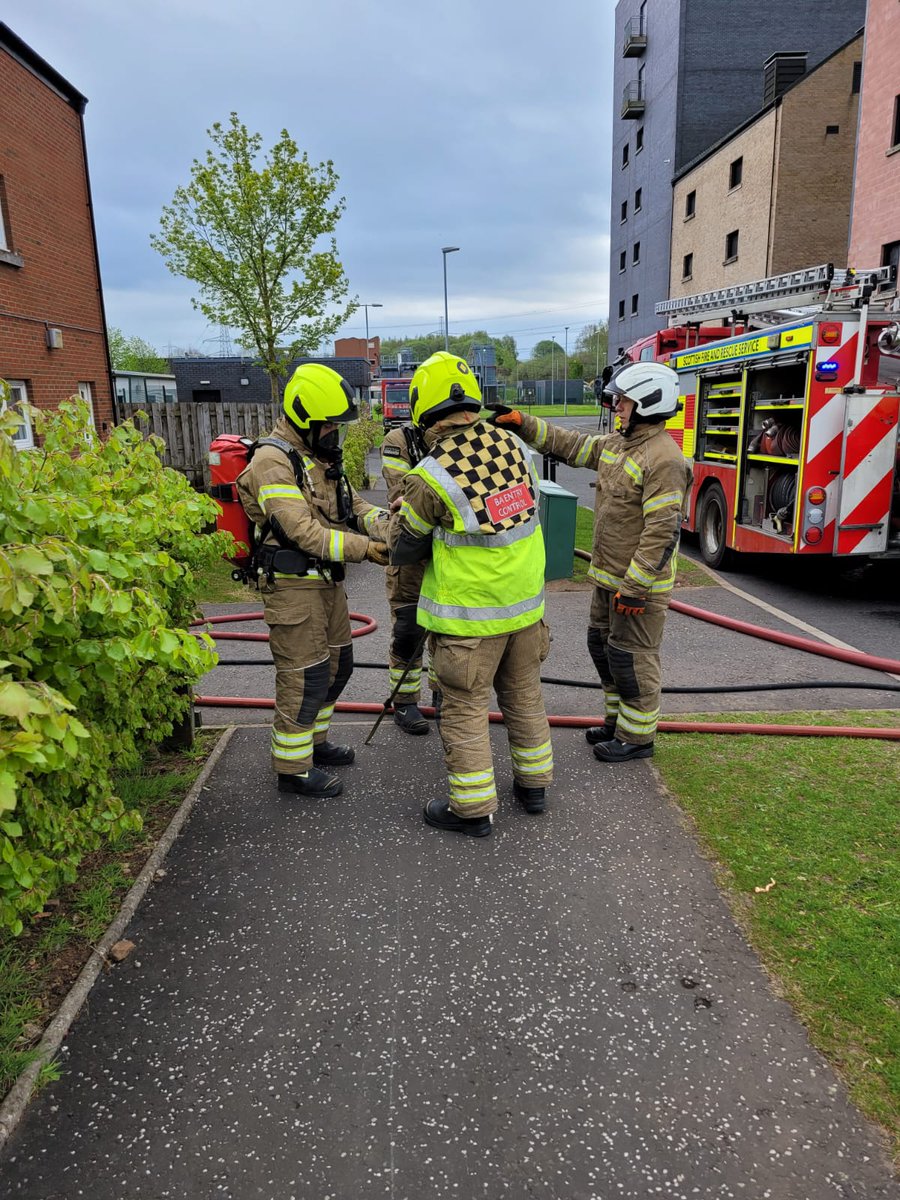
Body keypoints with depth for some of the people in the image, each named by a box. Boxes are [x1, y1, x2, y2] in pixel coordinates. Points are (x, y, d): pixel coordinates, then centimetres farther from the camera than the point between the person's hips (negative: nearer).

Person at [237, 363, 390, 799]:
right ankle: (293, 768, 13)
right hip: (293, 586, -10)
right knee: (304, 677, -2)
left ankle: (312, 741, 37)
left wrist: (384, 524, -7)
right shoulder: (272, 462, -18)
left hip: (327, 581, 10)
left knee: (336, 665, 19)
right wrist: (365, 549, -26)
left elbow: (351, 505, 13)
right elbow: (304, 531, -25)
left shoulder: (320, 456, 13)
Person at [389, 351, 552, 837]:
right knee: (524, 696, 21)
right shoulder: (512, 445, -3)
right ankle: (533, 784, 36)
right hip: (525, 601, 6)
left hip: (469, 614, -6)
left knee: (465, 711, 9)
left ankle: (473, 809, 21)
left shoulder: (431, 477, -19)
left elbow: (403, 550, -6)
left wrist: (399, 512, 14)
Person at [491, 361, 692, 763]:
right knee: (602, 647, 21)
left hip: (639, 582, -10)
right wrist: (523, 423, 3)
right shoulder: (616, 444, 8)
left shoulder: (664, 459, -22)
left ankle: (637, 736, 20)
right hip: (607, 577, 10)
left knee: (631, 658, 2)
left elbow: (663, 531, -26)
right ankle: (619, 719, 37)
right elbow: (570, 445, 14)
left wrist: (635, 587, -25)